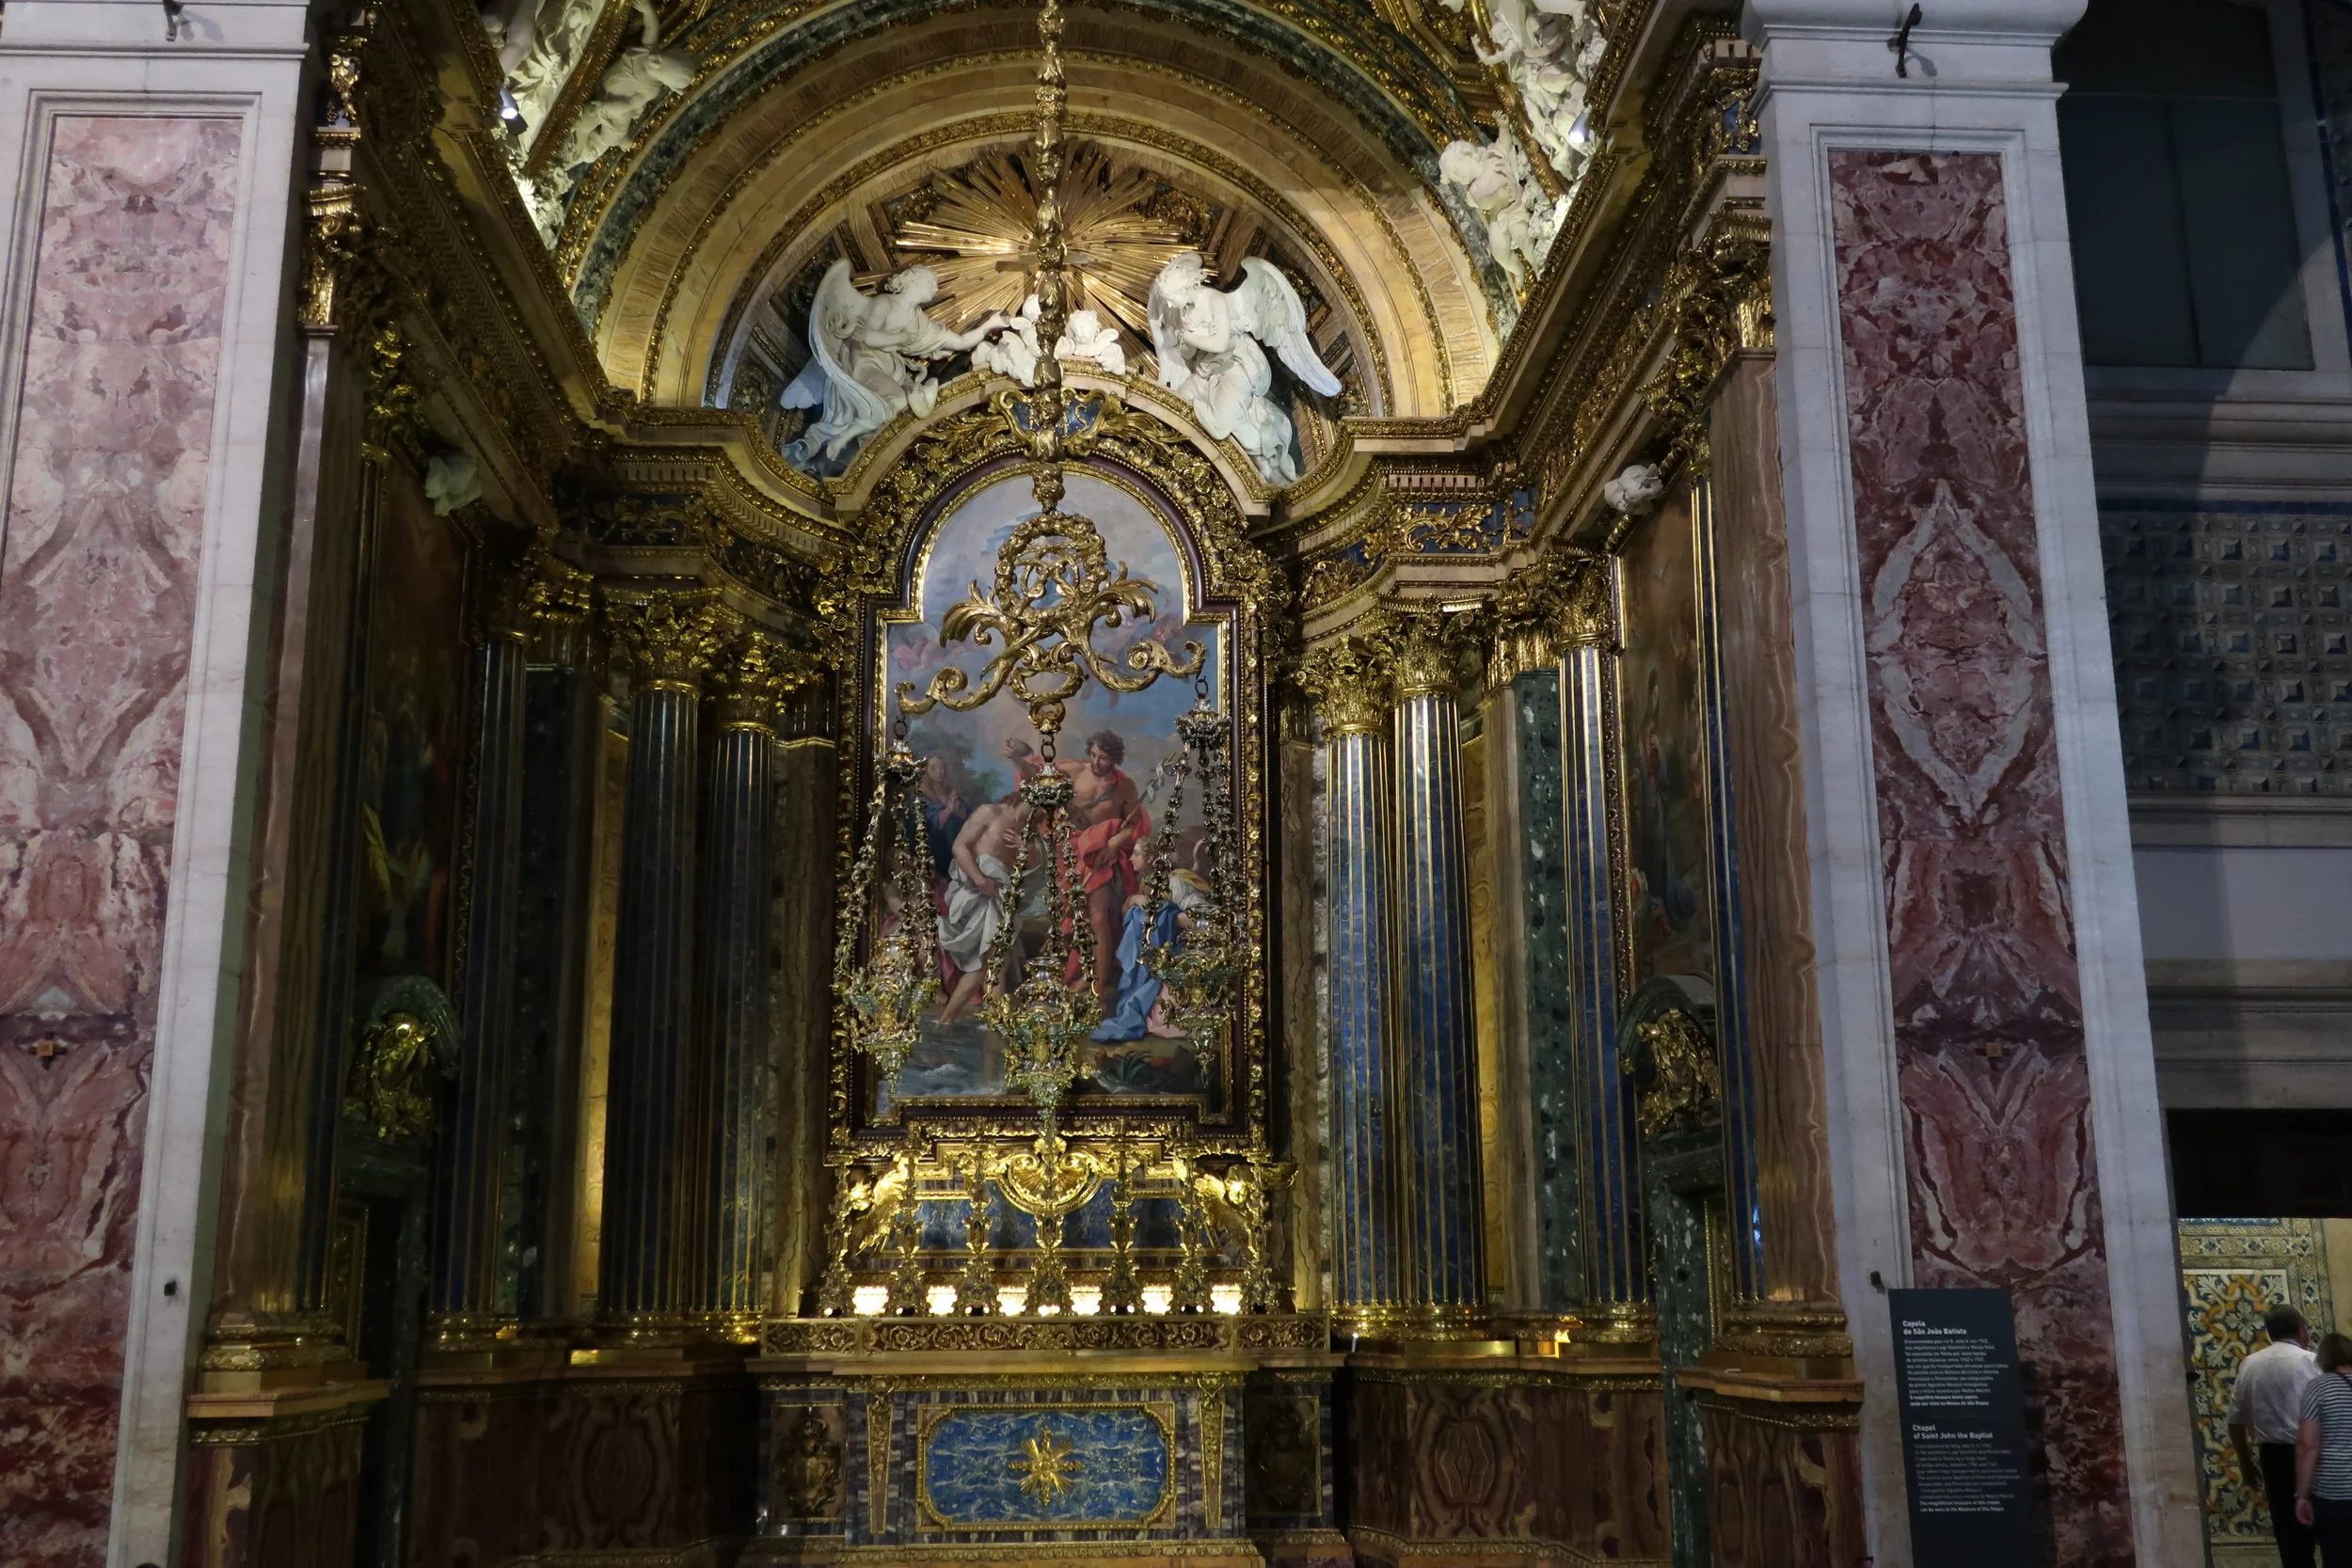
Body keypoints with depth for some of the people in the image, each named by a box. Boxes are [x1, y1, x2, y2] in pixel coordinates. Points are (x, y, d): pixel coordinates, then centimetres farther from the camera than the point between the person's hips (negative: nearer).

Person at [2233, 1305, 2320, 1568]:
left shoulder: (2249, 1364, 8)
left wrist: (2246, 1462, 21)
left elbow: (2236, 1420, 11)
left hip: (2272, 1457, 4)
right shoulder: (2311, 1362, -6)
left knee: (2288, 1528, 10)